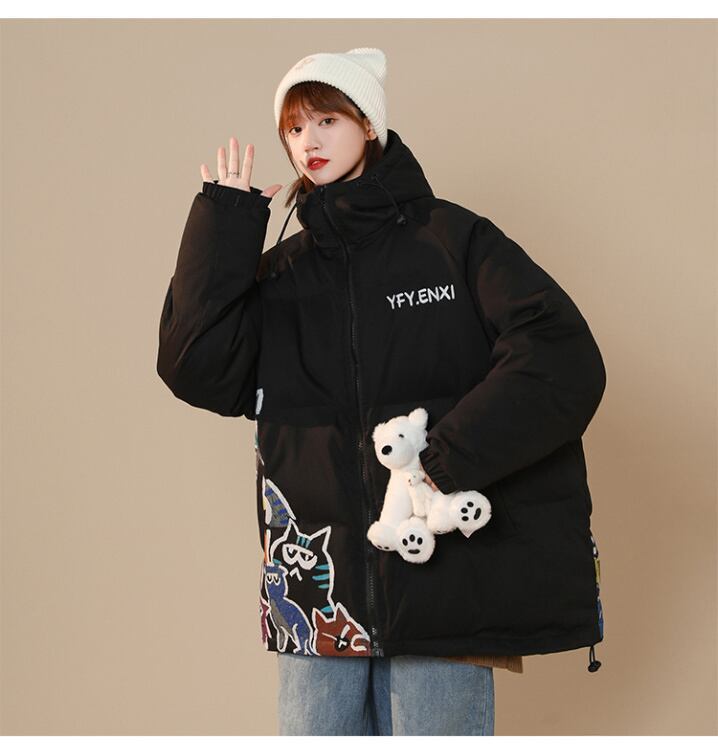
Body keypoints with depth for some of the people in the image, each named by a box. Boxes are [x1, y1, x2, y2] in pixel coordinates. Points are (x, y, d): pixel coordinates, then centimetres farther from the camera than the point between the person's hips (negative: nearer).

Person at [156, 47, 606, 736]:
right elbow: (196, 368, -1)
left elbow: (563, 361, -8)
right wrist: (223, 225, 0)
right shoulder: (280, 272, 15)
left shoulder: (452, 239, 4)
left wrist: (445, 464, -17)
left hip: (443, 570, -3)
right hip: (319, 593, 3)